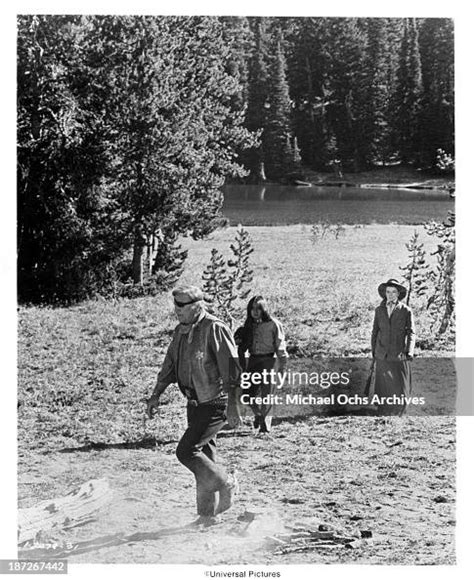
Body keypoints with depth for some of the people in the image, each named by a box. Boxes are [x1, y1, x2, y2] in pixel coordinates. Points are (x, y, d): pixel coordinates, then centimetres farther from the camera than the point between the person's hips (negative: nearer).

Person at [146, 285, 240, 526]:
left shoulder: (215, 329, -16)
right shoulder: (181, 330, 9)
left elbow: (231, 368, -19)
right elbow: (170, 364, 19)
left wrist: (233, 403, -21)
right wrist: (156, 395, 15)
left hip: (215, 404, -8)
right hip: (195, 404, 8)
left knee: (186, 451, -14)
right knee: (204, 458, 11)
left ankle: (226, 484, 6)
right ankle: (207, 515, 20)